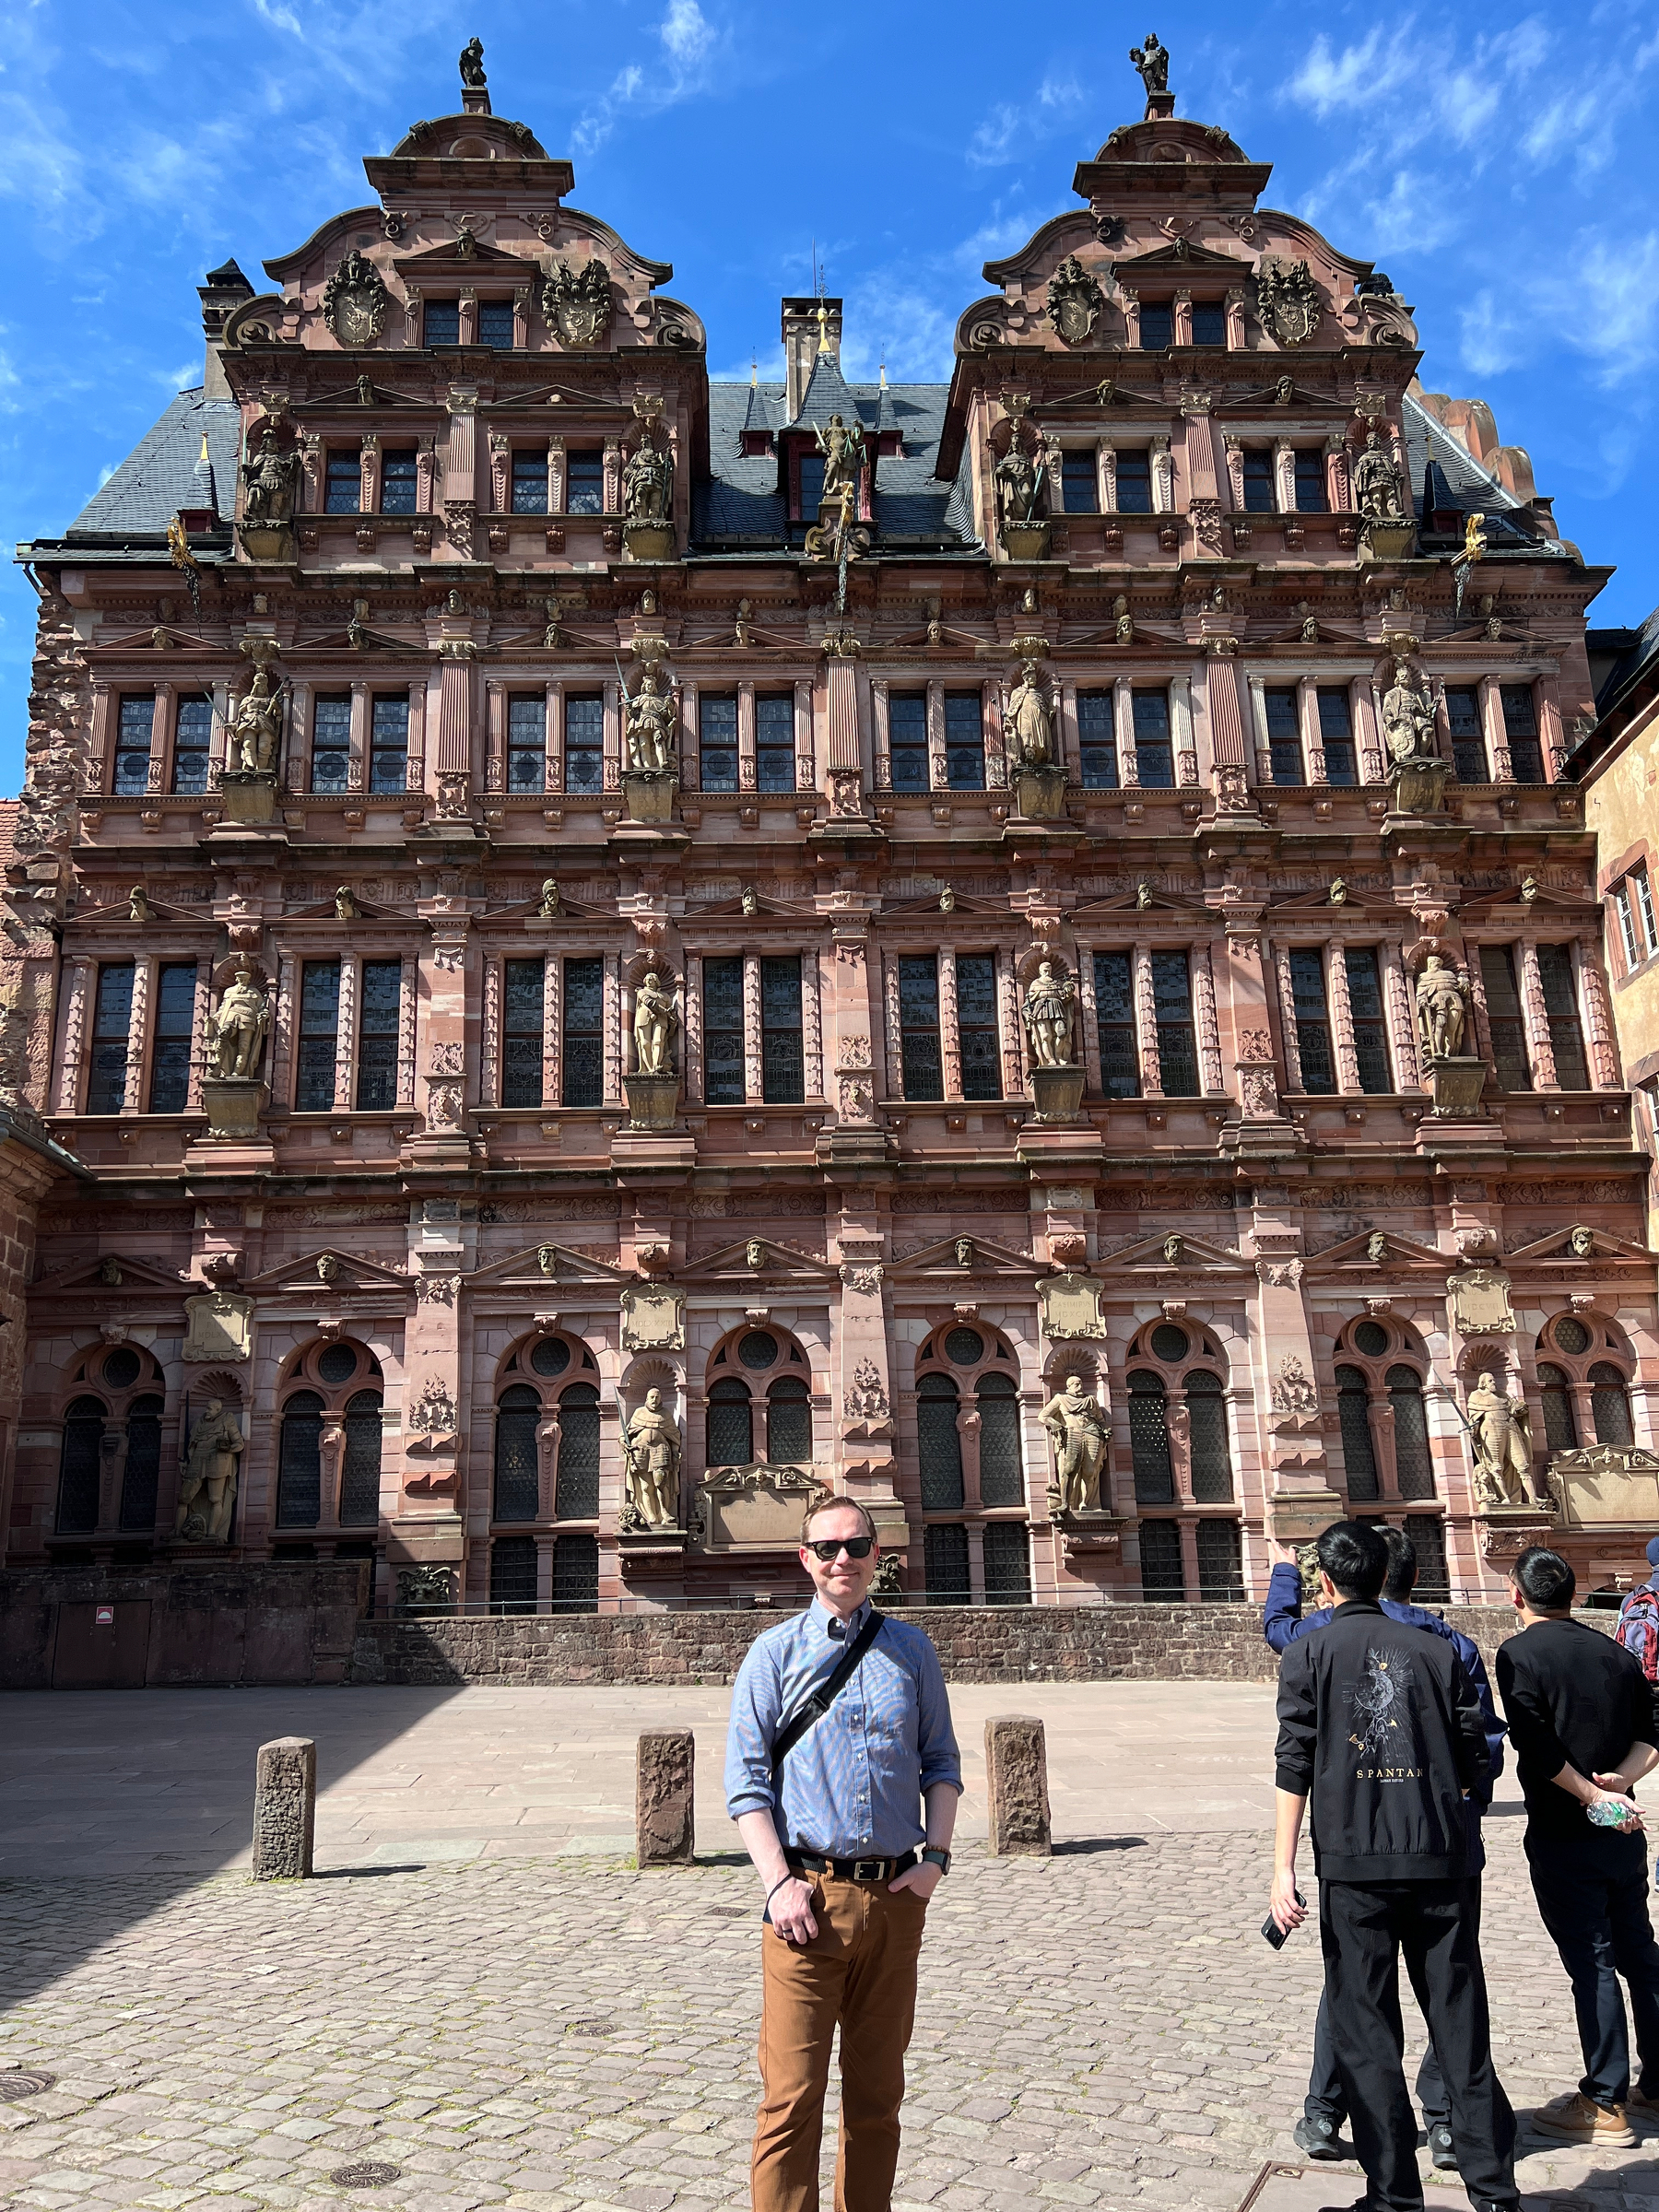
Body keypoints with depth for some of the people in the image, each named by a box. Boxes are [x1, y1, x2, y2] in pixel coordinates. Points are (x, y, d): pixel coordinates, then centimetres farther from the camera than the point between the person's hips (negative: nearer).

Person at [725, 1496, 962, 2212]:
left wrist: (937, 1855, -2)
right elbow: (746, 1781, -2)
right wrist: (780, 1883, -11)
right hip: (809, 1897, -3)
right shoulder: (774, 1652, 1)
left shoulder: (911, 1650, 8)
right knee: (791, 2098, -2)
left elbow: (941, 1762, 12)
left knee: (878, 2094, 14)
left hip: (895, 1897, 3)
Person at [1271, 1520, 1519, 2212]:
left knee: (1365, 2030, 6)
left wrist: (1283, 1869, -5)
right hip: (1439, 1862, 3)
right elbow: (1476, 1765, 7)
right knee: (1460, 2025, 11)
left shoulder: (1310, 1652, 0)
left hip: (1353, 1865, -2)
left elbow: (1294, 1765, -6)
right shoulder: (1437, 1650, 6)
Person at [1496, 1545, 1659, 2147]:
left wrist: (1593, 1796, -12)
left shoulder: (1520, 1653, -11)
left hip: (1563, 1836, -6)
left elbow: (1538, 1747, -20)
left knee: (1591, 1963, 0)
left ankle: (1605, 2105, 8)